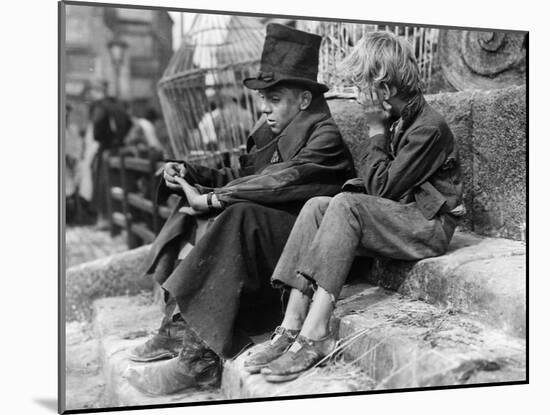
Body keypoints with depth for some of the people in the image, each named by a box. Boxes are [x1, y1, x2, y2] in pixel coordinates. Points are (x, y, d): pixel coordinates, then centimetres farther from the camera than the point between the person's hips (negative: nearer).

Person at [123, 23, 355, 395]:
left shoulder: (326, 137, -12)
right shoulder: (272, 129, 15)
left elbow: (281, 182, -24)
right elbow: (244, 178, 14)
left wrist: (211, 199, -23)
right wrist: (189, 174, -1)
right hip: (269, 233, 9)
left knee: (238, 217, -32)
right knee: (196, 217, -3)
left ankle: (200, 356, -32)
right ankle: (178, 325, -12)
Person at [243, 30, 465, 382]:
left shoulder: (430, 127, -14)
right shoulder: (395, 120, 13)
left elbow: (381, 188, -16)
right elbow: (377, 185, 15)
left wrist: (376, 134, -5)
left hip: (429, 225, -8)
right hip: (396, 218, 8)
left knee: (346, 205, -30)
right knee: (316, 205, -14)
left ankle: (315, 333, -35)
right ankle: (292, 326, -25)